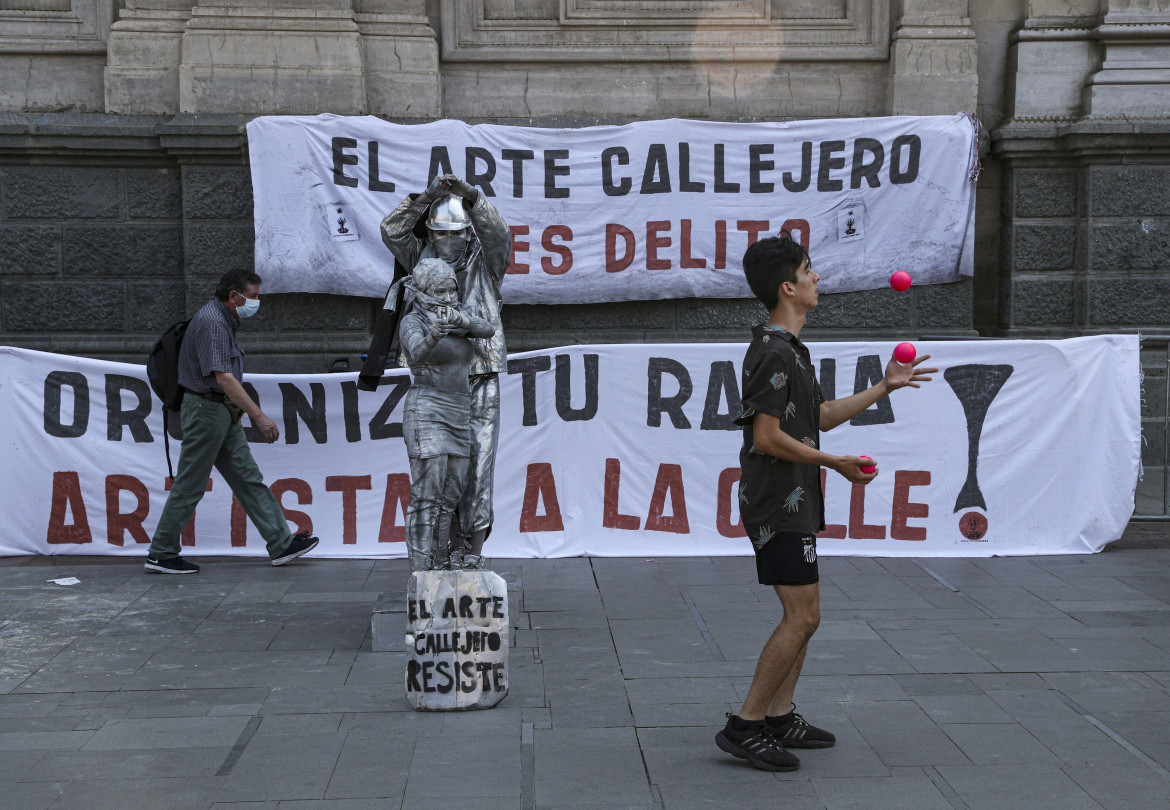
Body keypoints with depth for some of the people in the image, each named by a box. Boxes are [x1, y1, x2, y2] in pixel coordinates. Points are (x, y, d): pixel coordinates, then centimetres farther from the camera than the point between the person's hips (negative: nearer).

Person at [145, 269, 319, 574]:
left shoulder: (225, 320, 14)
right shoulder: (211, 322, -19)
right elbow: (224, 378, -27)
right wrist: (259, 416, -28)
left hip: (224, 413, 10)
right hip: (207, 409, -10)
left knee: (249, 479, 8)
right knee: (189, 486, -2)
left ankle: (281, 543, 9)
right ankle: (161, 555, 7)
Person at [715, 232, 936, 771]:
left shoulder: (789, 350, 16)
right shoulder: (772, 353, -17)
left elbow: (820, 417, 23)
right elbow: (768, 437, -22)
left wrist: (884, 387, 23)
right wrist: (836, 463, -14)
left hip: (793, 503, 11)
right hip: (778, 505, -11)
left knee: (801, 615, 14)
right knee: (803, 616, -10)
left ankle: (779, 717, 20)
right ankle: (744, 727, -6)